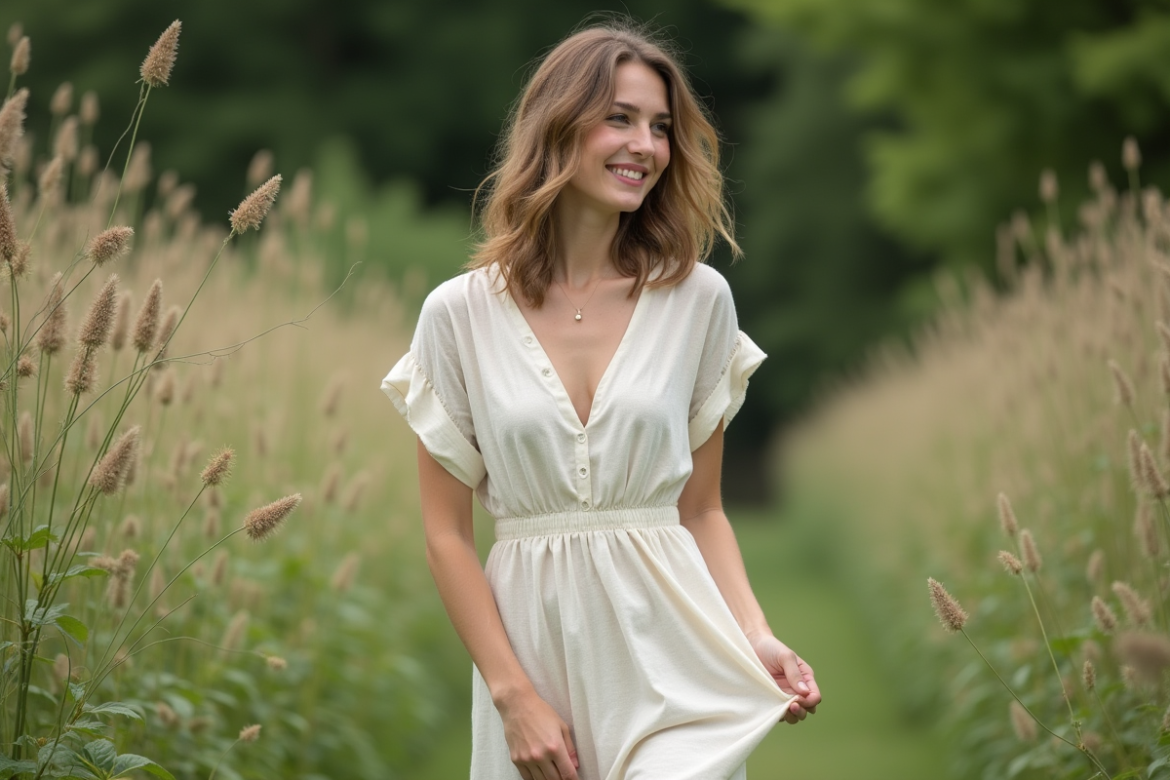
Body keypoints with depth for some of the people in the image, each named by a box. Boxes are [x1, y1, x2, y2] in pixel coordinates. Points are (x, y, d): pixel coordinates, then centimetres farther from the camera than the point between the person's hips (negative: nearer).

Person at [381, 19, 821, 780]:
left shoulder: (699, 299, 4)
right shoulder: (460, 312, 0)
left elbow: (702, 510, 9)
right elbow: (447, 534, 1)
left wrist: (756, 635, -6)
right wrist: (512, 693, -6)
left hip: (668, 647, 0)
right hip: (531, 640, 0)